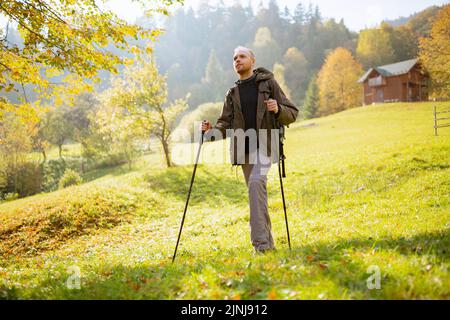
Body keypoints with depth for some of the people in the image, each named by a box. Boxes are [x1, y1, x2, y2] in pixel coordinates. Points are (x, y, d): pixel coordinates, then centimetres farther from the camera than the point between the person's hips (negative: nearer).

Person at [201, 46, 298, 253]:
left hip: (264, 144, -4)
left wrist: (278, 110, -19)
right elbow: (226, 123, 12)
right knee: (256, 192, 6)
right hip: (244, 149, 4)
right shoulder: (232, 94, 17)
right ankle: (267, 243, 17)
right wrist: (212, 130, -10)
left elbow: (292, 113, 4)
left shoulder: (268, 83, 6)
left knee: (256, 182, -26)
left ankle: (260, 241, -26)